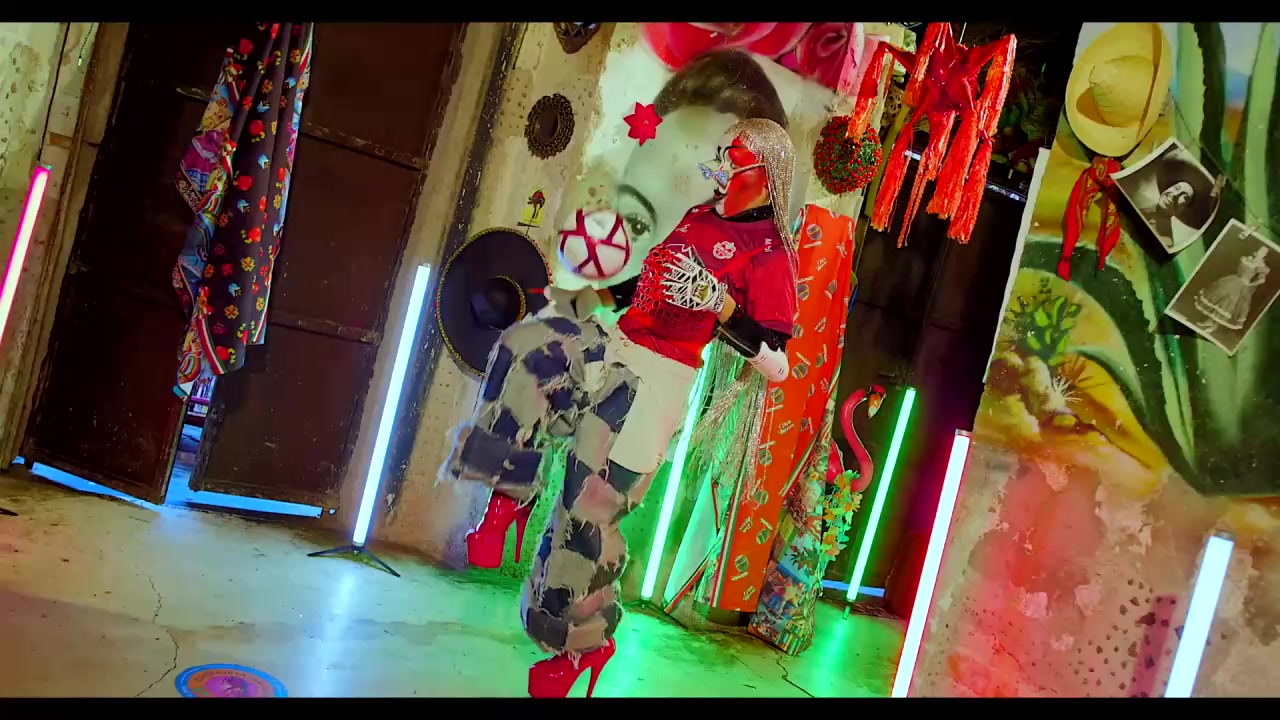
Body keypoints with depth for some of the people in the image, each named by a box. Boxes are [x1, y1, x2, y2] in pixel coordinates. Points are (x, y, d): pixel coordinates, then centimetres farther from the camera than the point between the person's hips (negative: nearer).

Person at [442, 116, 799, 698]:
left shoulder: (771, 254, -8)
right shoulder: (699, 218, 14)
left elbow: (778, 366, -13)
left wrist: (721, 309, -25)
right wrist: (593, 296, 17)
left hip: (660, 381, -7)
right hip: (616, 349, 7)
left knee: (590, 509, -6)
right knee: (526, 345, -21)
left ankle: (585, 642, 17)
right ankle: (508, 496, -11)